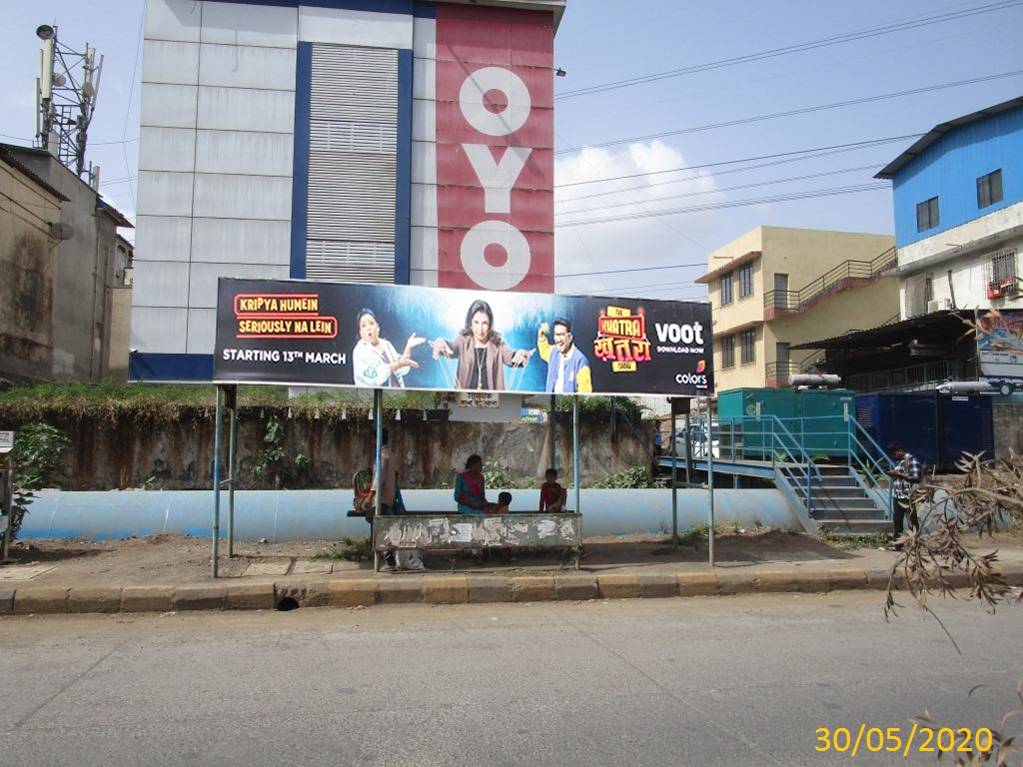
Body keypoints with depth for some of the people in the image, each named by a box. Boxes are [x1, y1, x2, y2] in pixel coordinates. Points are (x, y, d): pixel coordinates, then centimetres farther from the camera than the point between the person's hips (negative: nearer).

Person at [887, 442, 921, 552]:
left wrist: (898, 473, -15)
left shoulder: (911, 460, -9)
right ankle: (897, 544, 16)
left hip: (908, 496, -9)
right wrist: (893, 474, 7)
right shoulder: (898, 461, 17)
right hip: (897, 496, 9)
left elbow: (916, 477, -17)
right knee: (896, 520, 9)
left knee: (912, 521, -2)